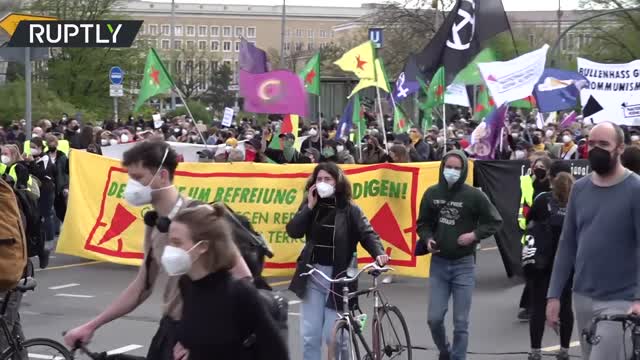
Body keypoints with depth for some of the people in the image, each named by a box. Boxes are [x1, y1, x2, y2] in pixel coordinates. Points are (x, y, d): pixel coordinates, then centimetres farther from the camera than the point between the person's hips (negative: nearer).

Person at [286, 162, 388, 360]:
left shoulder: (349, 209, -4)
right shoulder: (310, 206, 6)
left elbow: (367, 233, -14)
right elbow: (293, 231, -5)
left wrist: (379, 253, -33)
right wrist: (310, 206, -12)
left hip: (338, 277, -3)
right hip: (312, 275, 3)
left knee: (334, 336, -4)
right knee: (310, 335, 5)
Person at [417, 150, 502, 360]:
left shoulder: (474, 196, -7)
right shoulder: (432, 193, 2)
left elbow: (495, 222, 2)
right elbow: (423, 223, 14)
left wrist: (475, 234, -12)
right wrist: (427, 239, -6)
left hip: (463, 264, -2)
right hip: (438, 263, 2)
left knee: (461, 322, 1)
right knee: (434, 318, 2)